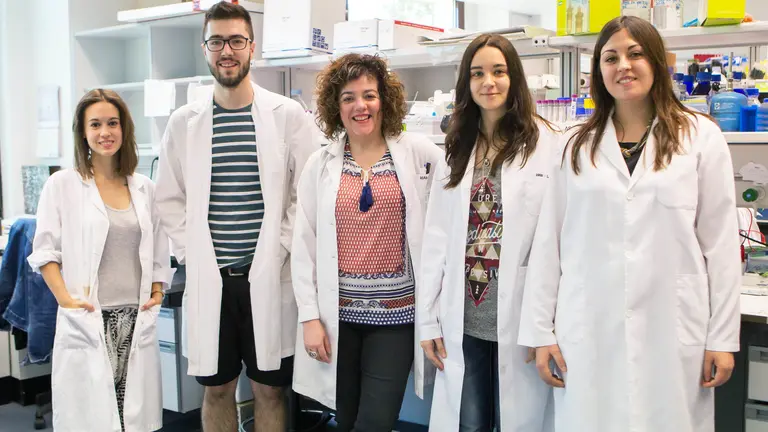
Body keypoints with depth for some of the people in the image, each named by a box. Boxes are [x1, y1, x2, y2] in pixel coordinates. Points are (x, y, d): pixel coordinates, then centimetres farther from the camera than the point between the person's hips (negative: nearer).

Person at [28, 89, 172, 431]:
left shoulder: (144, 187, 12)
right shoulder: (62, 184, 0)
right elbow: (44, 251, 0)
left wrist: (157, 293, 6)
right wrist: (66, 300, -11)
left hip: (137, 321, 3)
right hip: (87, 323, -3)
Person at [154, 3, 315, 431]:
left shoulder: (288, 115, -2)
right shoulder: (184, 122, 4)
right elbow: (169, 199, 10)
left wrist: (280, 249, -7)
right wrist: (190, 253, 1)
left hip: (268, 277, -2)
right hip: (209, 278, 2)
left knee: (269, 388, 10)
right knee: (217, 389, 13)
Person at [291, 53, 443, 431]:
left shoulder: (418, 152, -1)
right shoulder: (320, 163, 3)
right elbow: (304, 244, 3)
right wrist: (309, 316, -2)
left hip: (395, 312, -1)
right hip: (338, 312, 2)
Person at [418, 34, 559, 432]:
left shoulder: (546, 143, -5)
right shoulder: (456, 149, 10)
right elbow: (436, 238, 8)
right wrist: (429, 319, 4)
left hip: (520, 318, -4)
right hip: (463, 321, 4)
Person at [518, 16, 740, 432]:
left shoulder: (701, 137, 2)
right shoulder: (576, 145, 6)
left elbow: (720, 242, 2)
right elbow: (549, 243, 6)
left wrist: (723, 336, 0)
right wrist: (541, 331, 3)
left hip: (671, 328, -1)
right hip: (588, 330, 1)